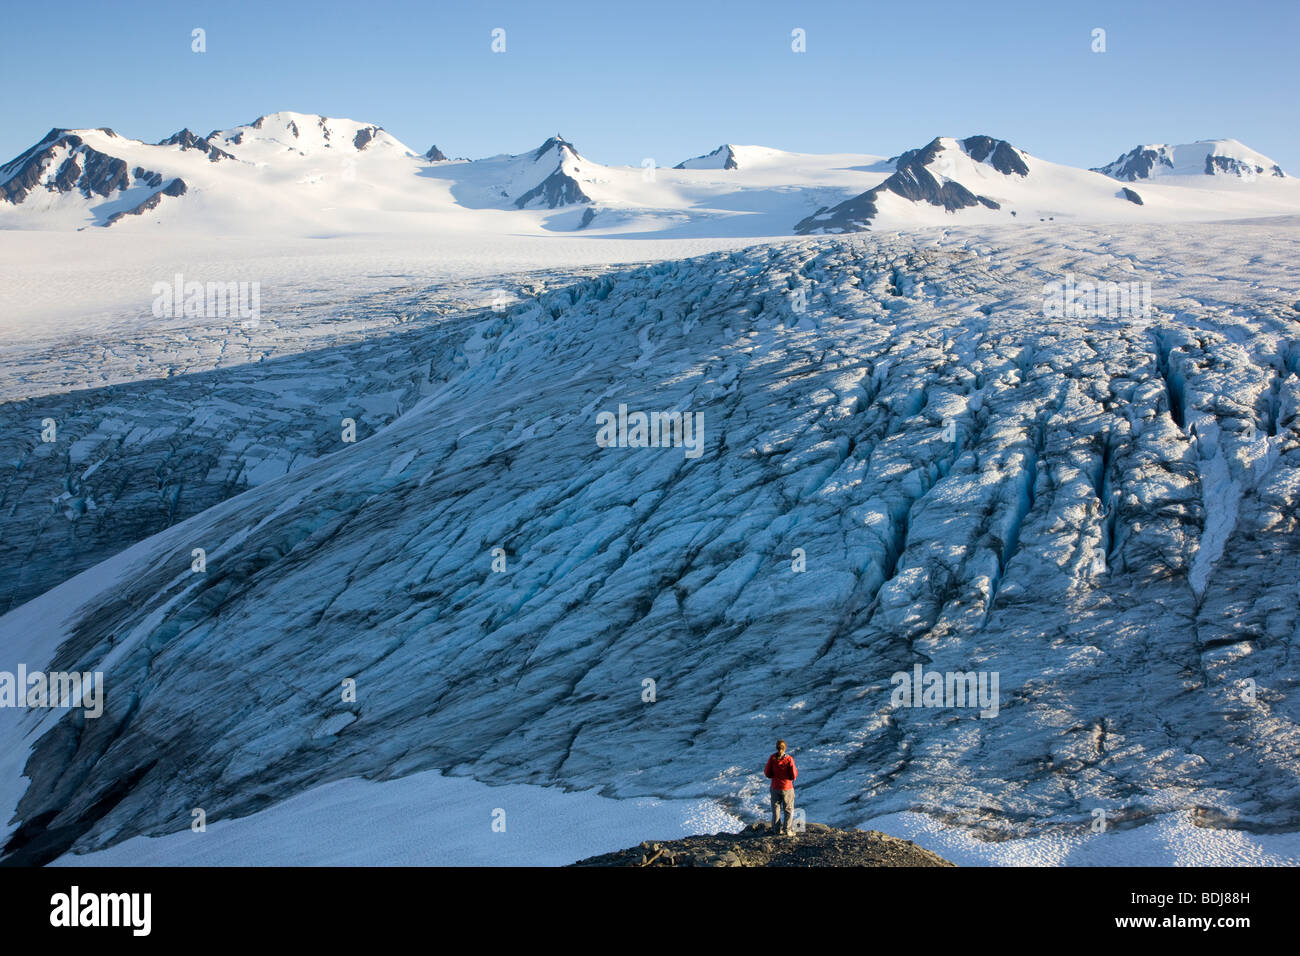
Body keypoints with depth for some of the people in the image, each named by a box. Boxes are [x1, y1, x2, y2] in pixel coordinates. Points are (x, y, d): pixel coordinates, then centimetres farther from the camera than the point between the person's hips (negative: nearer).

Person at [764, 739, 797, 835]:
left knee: (776, 809, 17)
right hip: (787, 788, -3)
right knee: (789, 810, 11)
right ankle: (786, 830, 5)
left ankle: (777, 829, 21)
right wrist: (796, 772, 5)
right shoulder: (789, 759, -18)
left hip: (775, 787, 3)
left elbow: (767, 774, -6)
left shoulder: (772, 758, -10)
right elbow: (793, 776, -14)